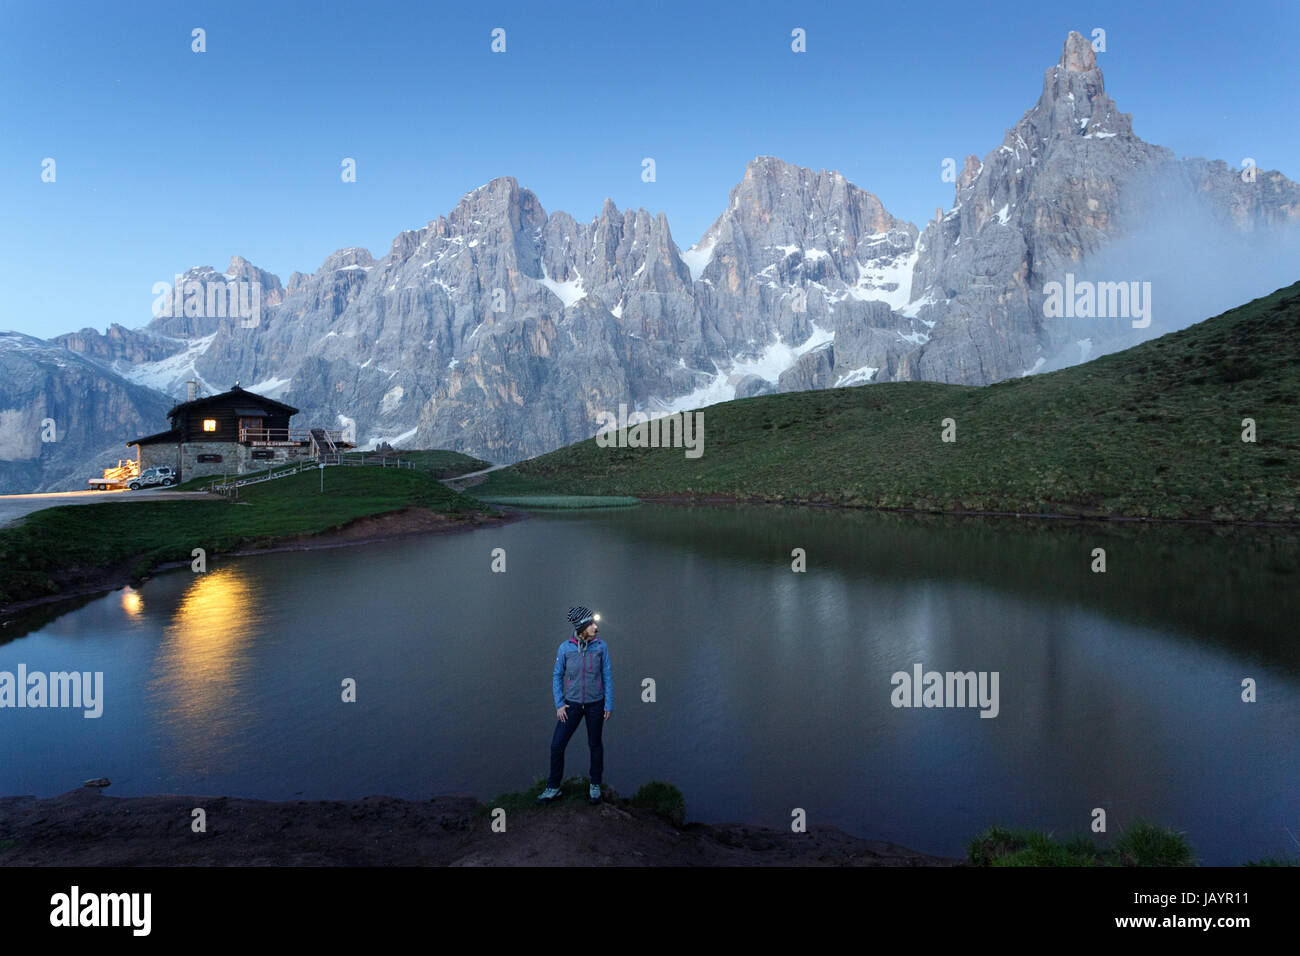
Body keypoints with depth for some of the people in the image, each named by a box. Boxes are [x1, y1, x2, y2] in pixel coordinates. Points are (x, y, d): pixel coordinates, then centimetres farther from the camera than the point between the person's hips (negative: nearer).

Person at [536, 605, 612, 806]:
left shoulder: (601, 646, -9)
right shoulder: (565, 648, -9)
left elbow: (607, 676, -3)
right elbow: (557, 676, 0)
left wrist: (609, 704, -4)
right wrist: (559, 705, -5)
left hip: (595, 704, 0)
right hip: (572, 704, 0)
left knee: (595, 744, 13)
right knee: (557, 745, 0)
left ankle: (595, 785, 32)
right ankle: (553, 788, 18)